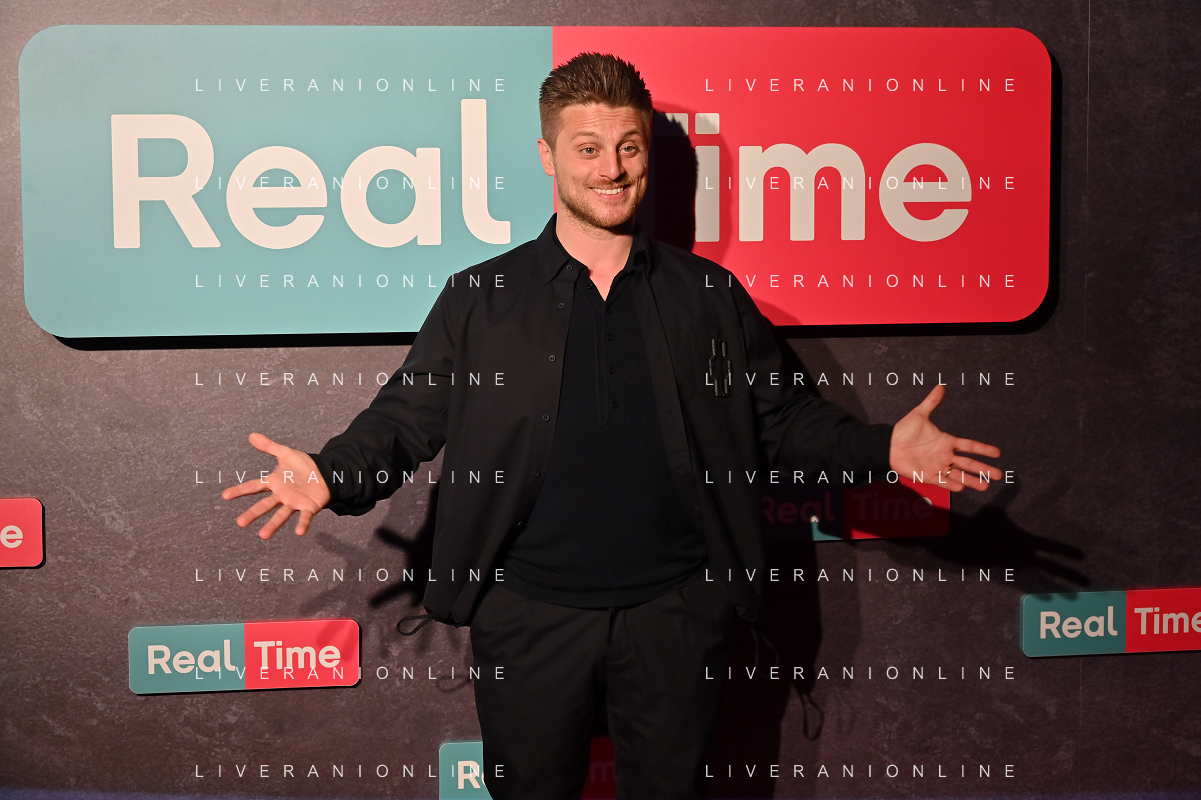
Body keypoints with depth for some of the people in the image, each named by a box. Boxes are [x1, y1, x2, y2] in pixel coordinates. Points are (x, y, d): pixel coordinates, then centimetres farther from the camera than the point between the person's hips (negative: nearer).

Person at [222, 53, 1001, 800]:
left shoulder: (710, 296, 5)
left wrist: (883, 448, -7)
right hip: (530, 613, 0)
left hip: (675, 609, 1)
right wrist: (331, 476, -17)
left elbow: (781, 417, 8)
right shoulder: (479, 299, 2)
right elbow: (407, 416, 2)